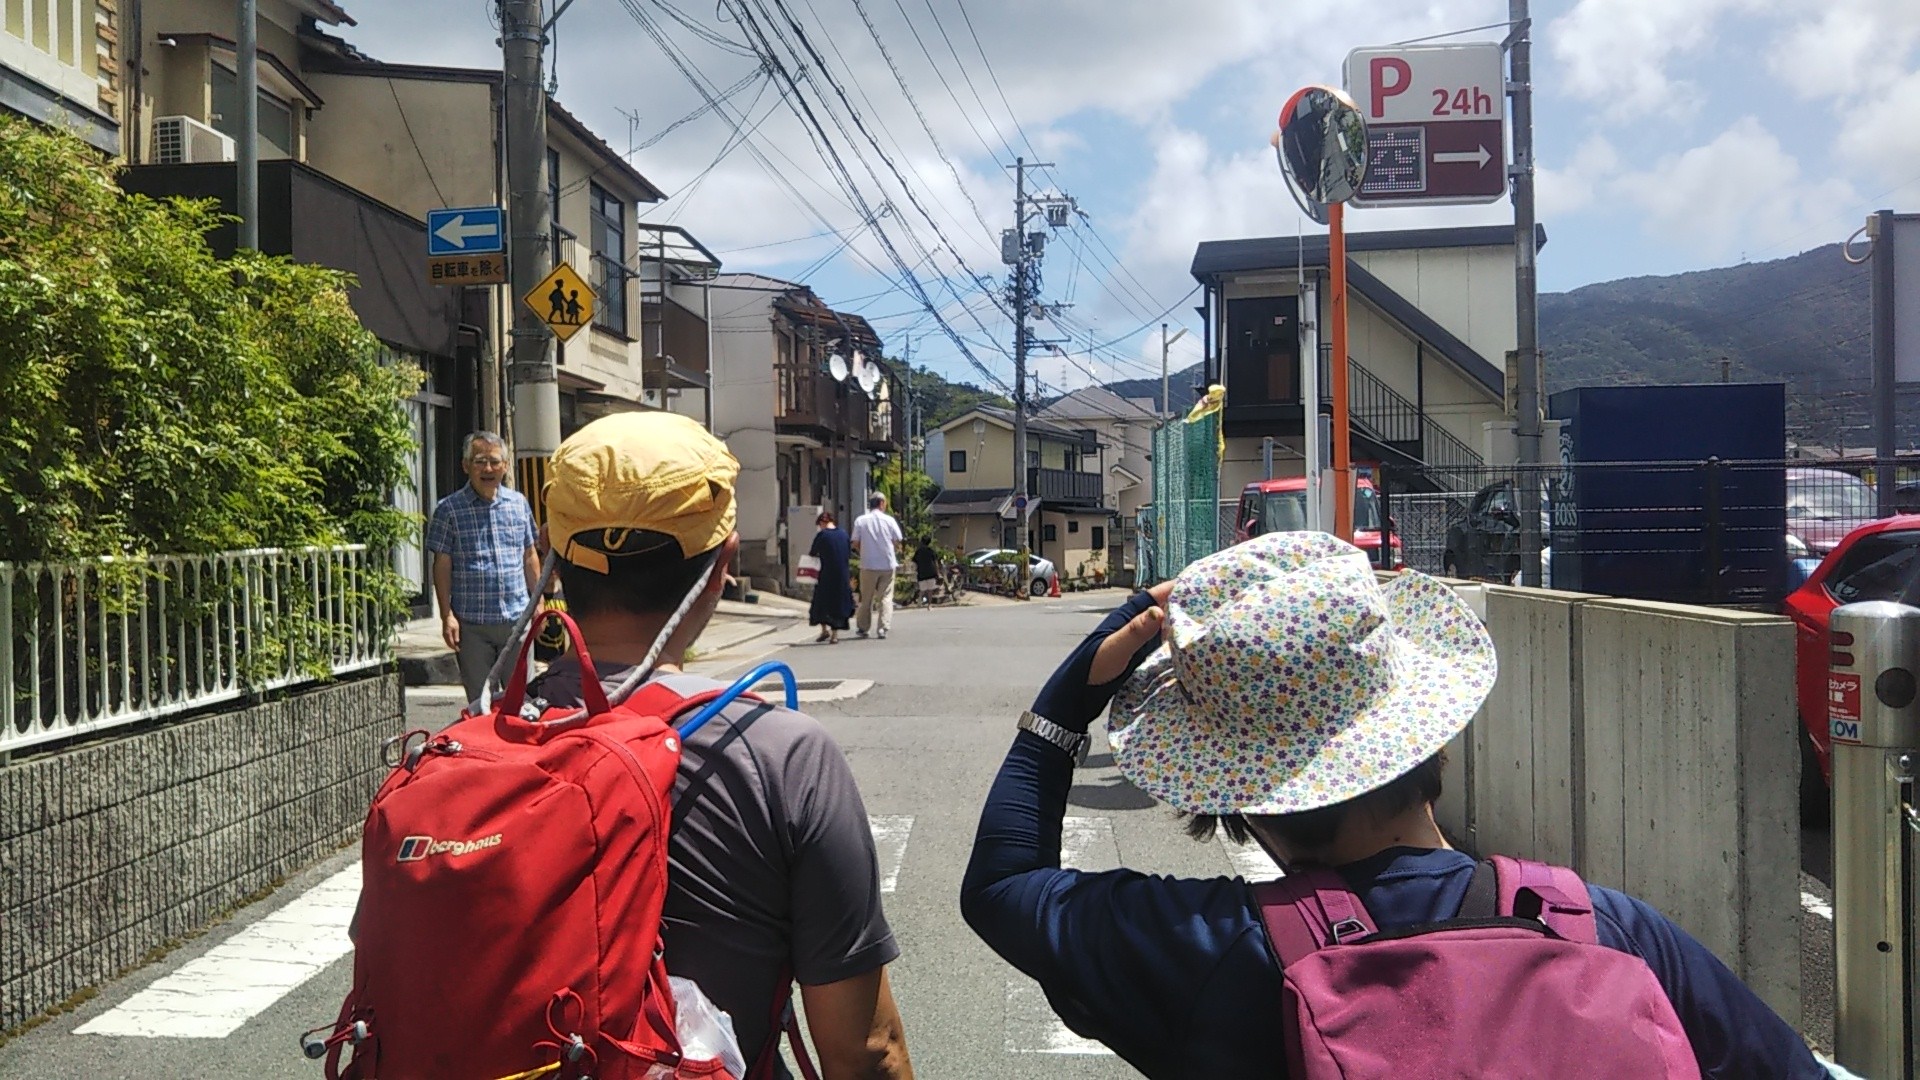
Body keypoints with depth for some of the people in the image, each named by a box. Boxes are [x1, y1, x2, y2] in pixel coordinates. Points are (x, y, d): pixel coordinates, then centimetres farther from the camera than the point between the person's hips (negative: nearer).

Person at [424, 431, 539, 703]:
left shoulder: (519, 503, 9)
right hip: (471, 622, -2)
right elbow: (442, 565, -1)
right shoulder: (449, 509, -1)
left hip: (517, 618, 3)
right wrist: (447, 616, -7)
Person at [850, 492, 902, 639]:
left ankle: (863, 628, 18)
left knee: (866, 598, 10)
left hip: (868, 565, 1)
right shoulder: (889, 520, -2)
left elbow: (855, 544, 0)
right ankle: (884, 628, -6)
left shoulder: (860, 520, -1)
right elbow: (897, 543, 2)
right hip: (888, 564, 0)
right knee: (886, 597, 3)